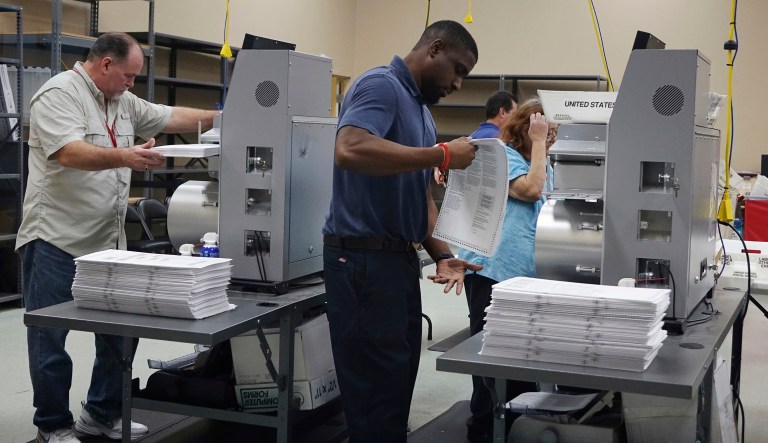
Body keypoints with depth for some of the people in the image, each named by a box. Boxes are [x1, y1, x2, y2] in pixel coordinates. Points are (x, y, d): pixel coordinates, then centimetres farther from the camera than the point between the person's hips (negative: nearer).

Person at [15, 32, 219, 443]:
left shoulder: (122, 101, 14)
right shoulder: (59, 94, -13)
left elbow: (170, 117, 22)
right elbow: (69, 152, -27)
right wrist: (124, 156, -41)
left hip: (107, 241, 8)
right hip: (56, 240, -8)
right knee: (51, 337, 2)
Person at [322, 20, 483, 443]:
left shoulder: (420, 109, 18)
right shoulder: (380, 85, -12)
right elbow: (350, 150, -31)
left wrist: (441, 255, 6)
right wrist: (443, 154, -25)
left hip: (400, 257, 10)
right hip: (364, 258, -10)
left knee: (397, 383, 15)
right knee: (377, 390, -3)